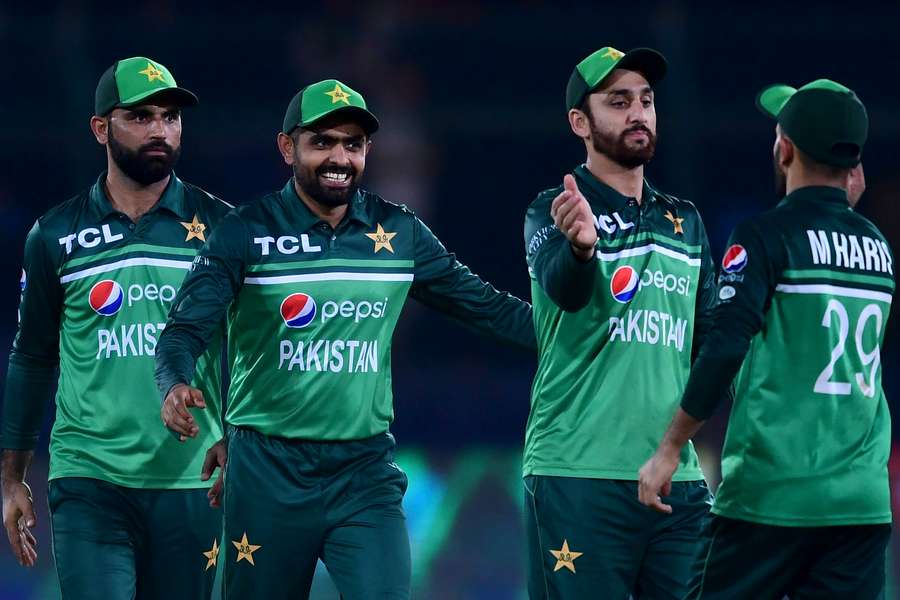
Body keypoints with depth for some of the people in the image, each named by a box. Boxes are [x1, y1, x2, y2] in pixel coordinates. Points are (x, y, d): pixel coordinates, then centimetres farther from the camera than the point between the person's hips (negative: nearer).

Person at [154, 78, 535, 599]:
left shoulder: (400, 234, 5)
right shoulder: (246, 234, -4)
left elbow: (486, 306, 10)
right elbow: (187, 327, -11)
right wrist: (176, 385, -32)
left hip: (365, 472, 2)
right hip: (269, 472, -2)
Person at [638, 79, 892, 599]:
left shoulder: (767, 235, -6)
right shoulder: (878, 246, 11)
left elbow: (725, 348, -14)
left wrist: (670, 449, -9)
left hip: (772, 496, -5)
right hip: (863, 500, 5)